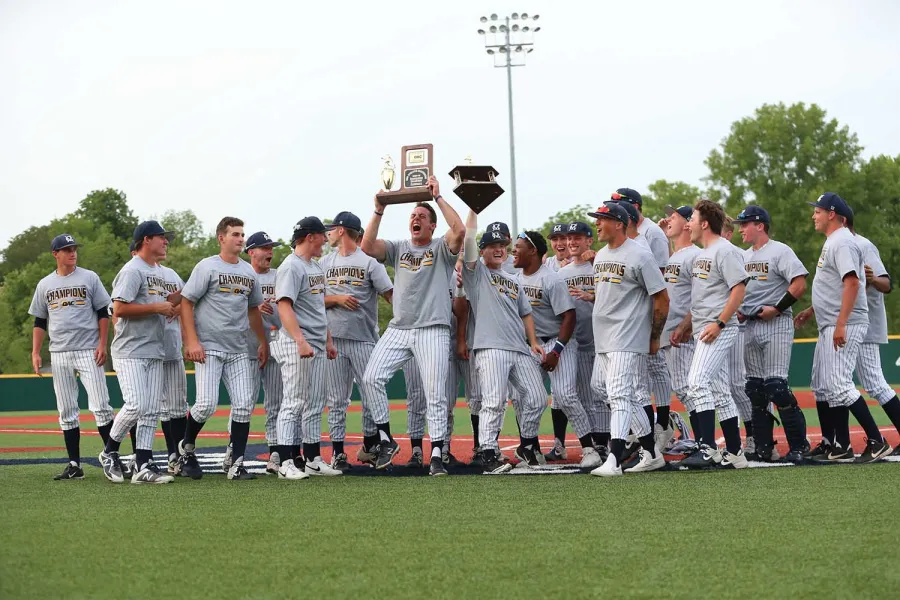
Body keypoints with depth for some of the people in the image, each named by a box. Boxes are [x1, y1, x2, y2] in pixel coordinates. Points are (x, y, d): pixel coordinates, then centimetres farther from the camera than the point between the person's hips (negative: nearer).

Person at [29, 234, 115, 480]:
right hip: (59, 355, 3)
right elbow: (39, 321, 14)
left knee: (100, 406, -9)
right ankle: (74, 465, 7)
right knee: (66, 412, 3)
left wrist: (102, 345, -7)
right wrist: (35, 353, 4)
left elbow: (103, 313, 3)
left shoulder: (89, 278, 3)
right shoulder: (45, 284, 11)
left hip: (88, 352, -3)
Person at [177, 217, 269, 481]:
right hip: (208, 348, -6)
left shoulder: (249, 272, 13)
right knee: (207, 404, -14)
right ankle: (186, 447, 12)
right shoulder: (207, 267, -5)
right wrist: (191, 341, -16)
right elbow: (186, 303, -8)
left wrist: (263, 342, 17)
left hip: (238, 350, 6)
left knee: (244, 405, -4)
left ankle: (236, 464, 1)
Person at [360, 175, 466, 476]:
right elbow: (368, 246, -2)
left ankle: (436, 456, -5)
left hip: (432, 330, -4)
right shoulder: (398, 248, 13)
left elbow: (459, 230, -18)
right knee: (372, 378, -9)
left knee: (435, 393, -7)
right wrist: (379, 211, -8)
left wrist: (438, 197, -13)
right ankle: (386, 441, 3)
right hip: (397, 329, 4)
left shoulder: (442, 248, 3)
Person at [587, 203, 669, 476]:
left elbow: (662, 298, -8)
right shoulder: (600, 256, 15)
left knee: (618, 395, -15)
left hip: (627, 340, -9)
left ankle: (614, 461, -20)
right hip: (602, 340, 9)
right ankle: (652, 454, 20)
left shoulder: (639, 255, -10)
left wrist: (654, 338, -5)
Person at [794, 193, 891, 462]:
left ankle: (876, 442, -15)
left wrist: (841, 324, -29)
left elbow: (852, 282, -24)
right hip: (830, 328, 11)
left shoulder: (842, 242, -14)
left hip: (845, 327, -11)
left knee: (839, 385, -17)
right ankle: (838, 446, 14)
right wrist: (811, 311, 25)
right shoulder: (831, 243, 19)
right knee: (822, 386, 11)